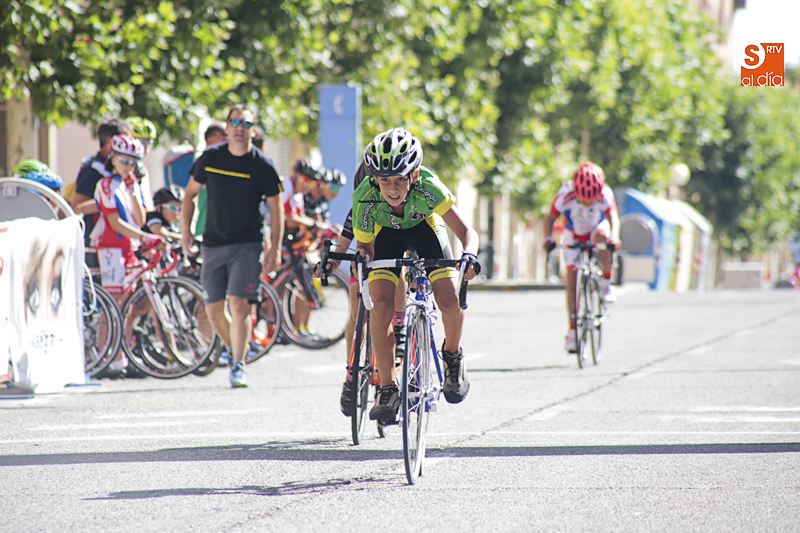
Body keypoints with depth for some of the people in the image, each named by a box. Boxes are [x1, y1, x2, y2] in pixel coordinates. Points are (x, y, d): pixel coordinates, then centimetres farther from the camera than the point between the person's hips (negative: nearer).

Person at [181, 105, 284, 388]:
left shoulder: (262, 165, -4)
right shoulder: (211, 157, 3)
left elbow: (275, 207, 2)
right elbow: (190, 193, 15)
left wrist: (275, 248, -4)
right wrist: (185, 229, 5)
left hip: (247, 245, -3)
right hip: (213, 244, 3)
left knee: (239, 303, -16)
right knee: (213, 309, 4)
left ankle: (239, 366, -10)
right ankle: (234, 349, 28)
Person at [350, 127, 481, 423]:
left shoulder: (428, 187, -37)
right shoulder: (364, 198, -34)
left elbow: (466, 232, -32)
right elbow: (365, 246, -17)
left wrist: (469, 255, -52)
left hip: (426, 229, 0)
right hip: (387, 235, 0)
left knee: (450, 302, -21)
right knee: (381, 307, -21)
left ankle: (453, 356, 11)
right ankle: (388, 389, -8)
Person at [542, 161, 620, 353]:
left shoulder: (605, 194, -30)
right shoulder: (566, 194, -30)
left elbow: (613, 217, -40)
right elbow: (550, 218, -29)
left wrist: (613, 237, -59)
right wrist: (548, 238, -47)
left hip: (596, 229, -1)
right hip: (574, 235, 1)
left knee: (603, 236, -39)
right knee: (571, 280, -8)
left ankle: (606, 285, -21)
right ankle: (572, 330, -1)